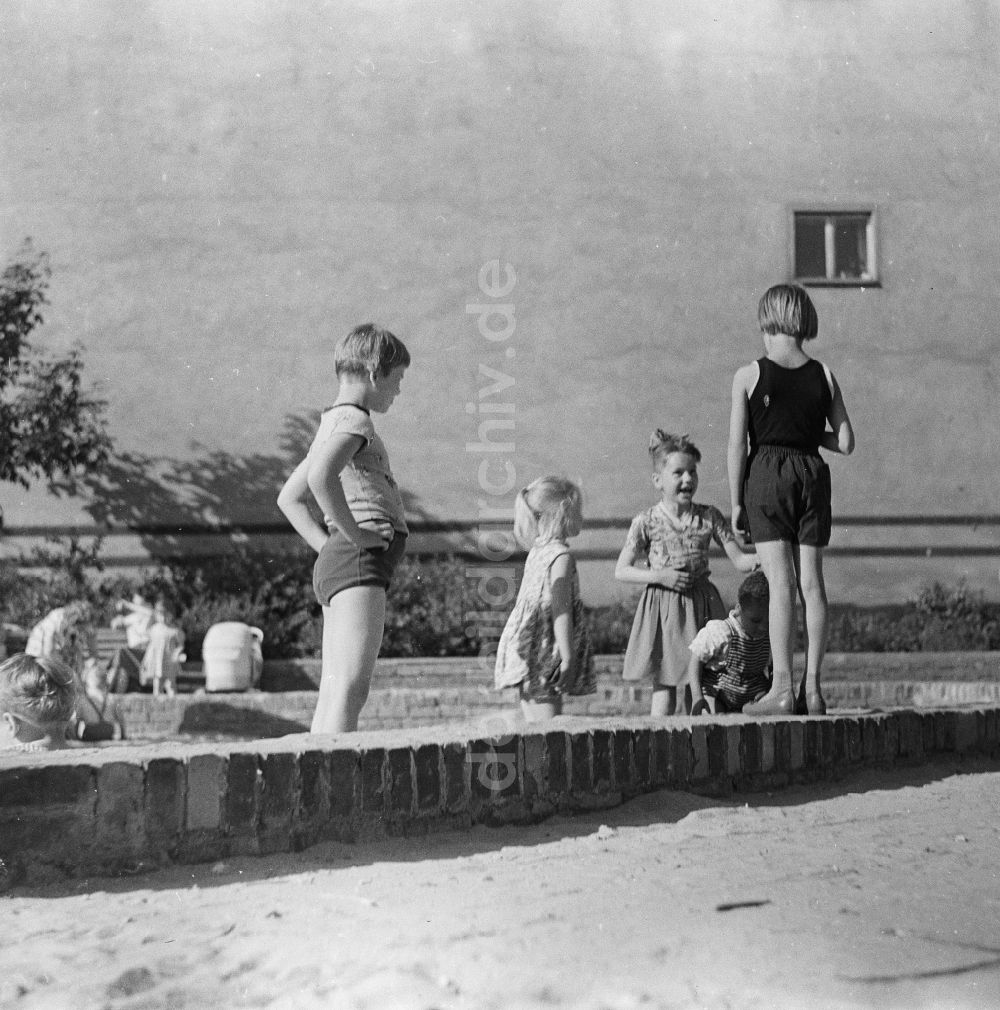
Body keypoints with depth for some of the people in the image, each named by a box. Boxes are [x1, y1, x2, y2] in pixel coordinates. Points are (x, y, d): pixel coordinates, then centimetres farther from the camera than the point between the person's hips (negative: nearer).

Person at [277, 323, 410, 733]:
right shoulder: (353, 419, -7)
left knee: (333, 691, 6)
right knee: (351, 687, -18)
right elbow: (321, 476, -28)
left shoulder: (333, 423, 24)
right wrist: (353, 533, -18)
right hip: (359, 561, -10)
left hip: (335, 562, 10)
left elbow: (290, 497, 31)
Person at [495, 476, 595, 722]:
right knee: (548, 718, -10)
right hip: (546, 656, -9)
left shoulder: (537, 552, 13)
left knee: (535, 724, 10)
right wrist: (567, 658, -19)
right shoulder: (561, 556, -13)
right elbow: (561, 611, -18)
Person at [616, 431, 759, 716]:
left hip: (700, 605, 2)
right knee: (664, 688, -1)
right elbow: (621, 571, -1)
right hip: (662, 608, -2)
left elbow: (739, 560, 2)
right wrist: (660, 576, -14)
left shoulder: (709, 516, 3)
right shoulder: (646, 521, -4)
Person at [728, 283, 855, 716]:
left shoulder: (749, 375, -3)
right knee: (812, 582, 5)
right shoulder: (823, 375, 5)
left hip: (767, 474, -3)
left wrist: (736, 502, 1)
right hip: (813, 473, 3)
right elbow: (846, 442, 4)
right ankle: (812, 688, 7)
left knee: (780, 582, -5)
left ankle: (782, 688, -8)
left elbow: (737, 445, -5)